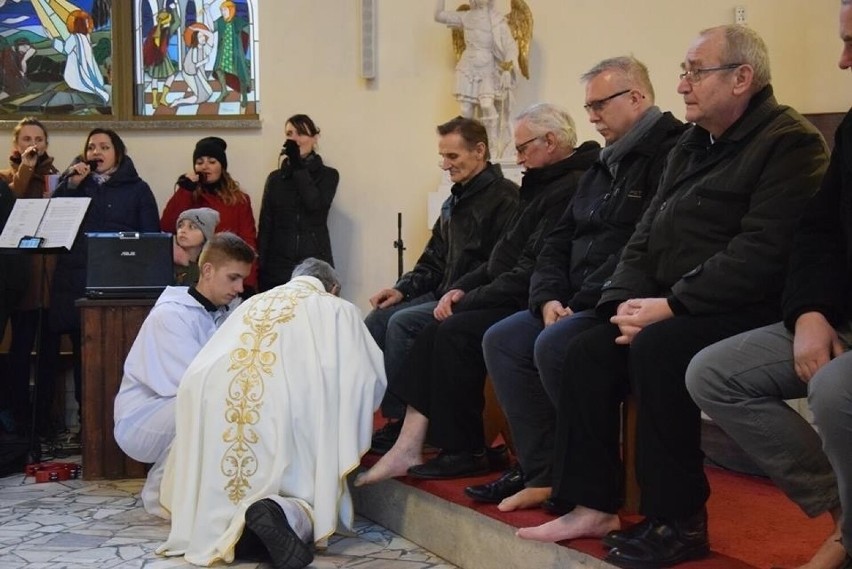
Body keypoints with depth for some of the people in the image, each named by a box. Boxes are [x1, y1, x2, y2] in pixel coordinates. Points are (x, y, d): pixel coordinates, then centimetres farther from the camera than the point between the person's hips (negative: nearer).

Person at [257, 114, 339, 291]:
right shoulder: (275, 178, 10)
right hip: (277, 266, 2)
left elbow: (315, 204, -15)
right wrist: (260, 269, 0)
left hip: (315, 264, -2)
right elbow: (265, 226, 8)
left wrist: (298, 165, -10)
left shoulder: (328, 175, 5)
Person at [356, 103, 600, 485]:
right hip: (514, 300, 10)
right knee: (435, 333, -4)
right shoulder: (545, 185, 19)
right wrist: (462, 288, 6)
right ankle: (408, 448, -8)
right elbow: (505, 260, 20)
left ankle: (464, 453, -10)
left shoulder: (568, 190, -17)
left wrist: (470, 299, -14)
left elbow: (533, 271, -23)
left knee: (457, 332, -22)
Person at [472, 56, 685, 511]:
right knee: (501, 340, -2)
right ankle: (542, 472, -5)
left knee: (554, 346, -28)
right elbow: (559, 242, 18)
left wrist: (584, 302, -19)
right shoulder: (603, 167, 20)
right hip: (580, 304, 10)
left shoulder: (671, 153, -11)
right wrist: (549, 298, 0)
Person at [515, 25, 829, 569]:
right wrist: (628, 299, -4)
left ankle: (679, 522, -19)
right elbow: (648, 235, 14)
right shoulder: (691, 146, 17)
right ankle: (593, 505, -3)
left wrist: (670, 306, -23)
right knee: (588, 350, -8)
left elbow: (761, 254, -22)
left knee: (657, 349, -31)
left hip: (751, 312, -8)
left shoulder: (791, 143, -11)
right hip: (674, 307, 9)